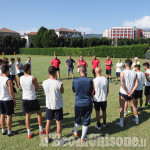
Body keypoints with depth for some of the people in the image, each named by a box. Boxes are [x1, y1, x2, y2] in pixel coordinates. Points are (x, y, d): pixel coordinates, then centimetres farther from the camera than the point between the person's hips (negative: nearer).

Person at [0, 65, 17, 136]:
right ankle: (9, 132, 17)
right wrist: (14, 101, -6)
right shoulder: (8, 81, -20)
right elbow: (11, 93, -17)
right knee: (9, 116, 6)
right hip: (8, 100, -7)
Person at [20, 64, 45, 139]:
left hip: (25, 99, 4)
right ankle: (41, 130, 27)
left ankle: (29, 133, 20)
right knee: (39, 113, 17)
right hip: (32, 99, -4)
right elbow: (37, 88, -8)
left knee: (27, 115, 14)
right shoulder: (33, 78, -19)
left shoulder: (21, 78, -3)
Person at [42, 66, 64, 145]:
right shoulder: (59, 84, -22)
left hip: (49, 105, 3)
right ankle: (59, 140, 22)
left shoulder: (44, 83, -11)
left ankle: (47, 138, 34)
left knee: (48, 122, 18)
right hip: (58, 106, -3)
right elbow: (62, 92, -4)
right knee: (58, 123, 11)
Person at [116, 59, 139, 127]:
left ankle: (121, 123, 8)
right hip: (131, 93, 4)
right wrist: (131, 92, -5)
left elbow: (122, 83, -22)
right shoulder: (134, 73, 0)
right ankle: (137, 120, 36)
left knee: (122, 107, 4)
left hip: (123, 93, -4)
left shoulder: (123, 72, -14)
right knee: (133, 106, 21)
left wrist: (127, 92, -13)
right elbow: (136, 84, -3)